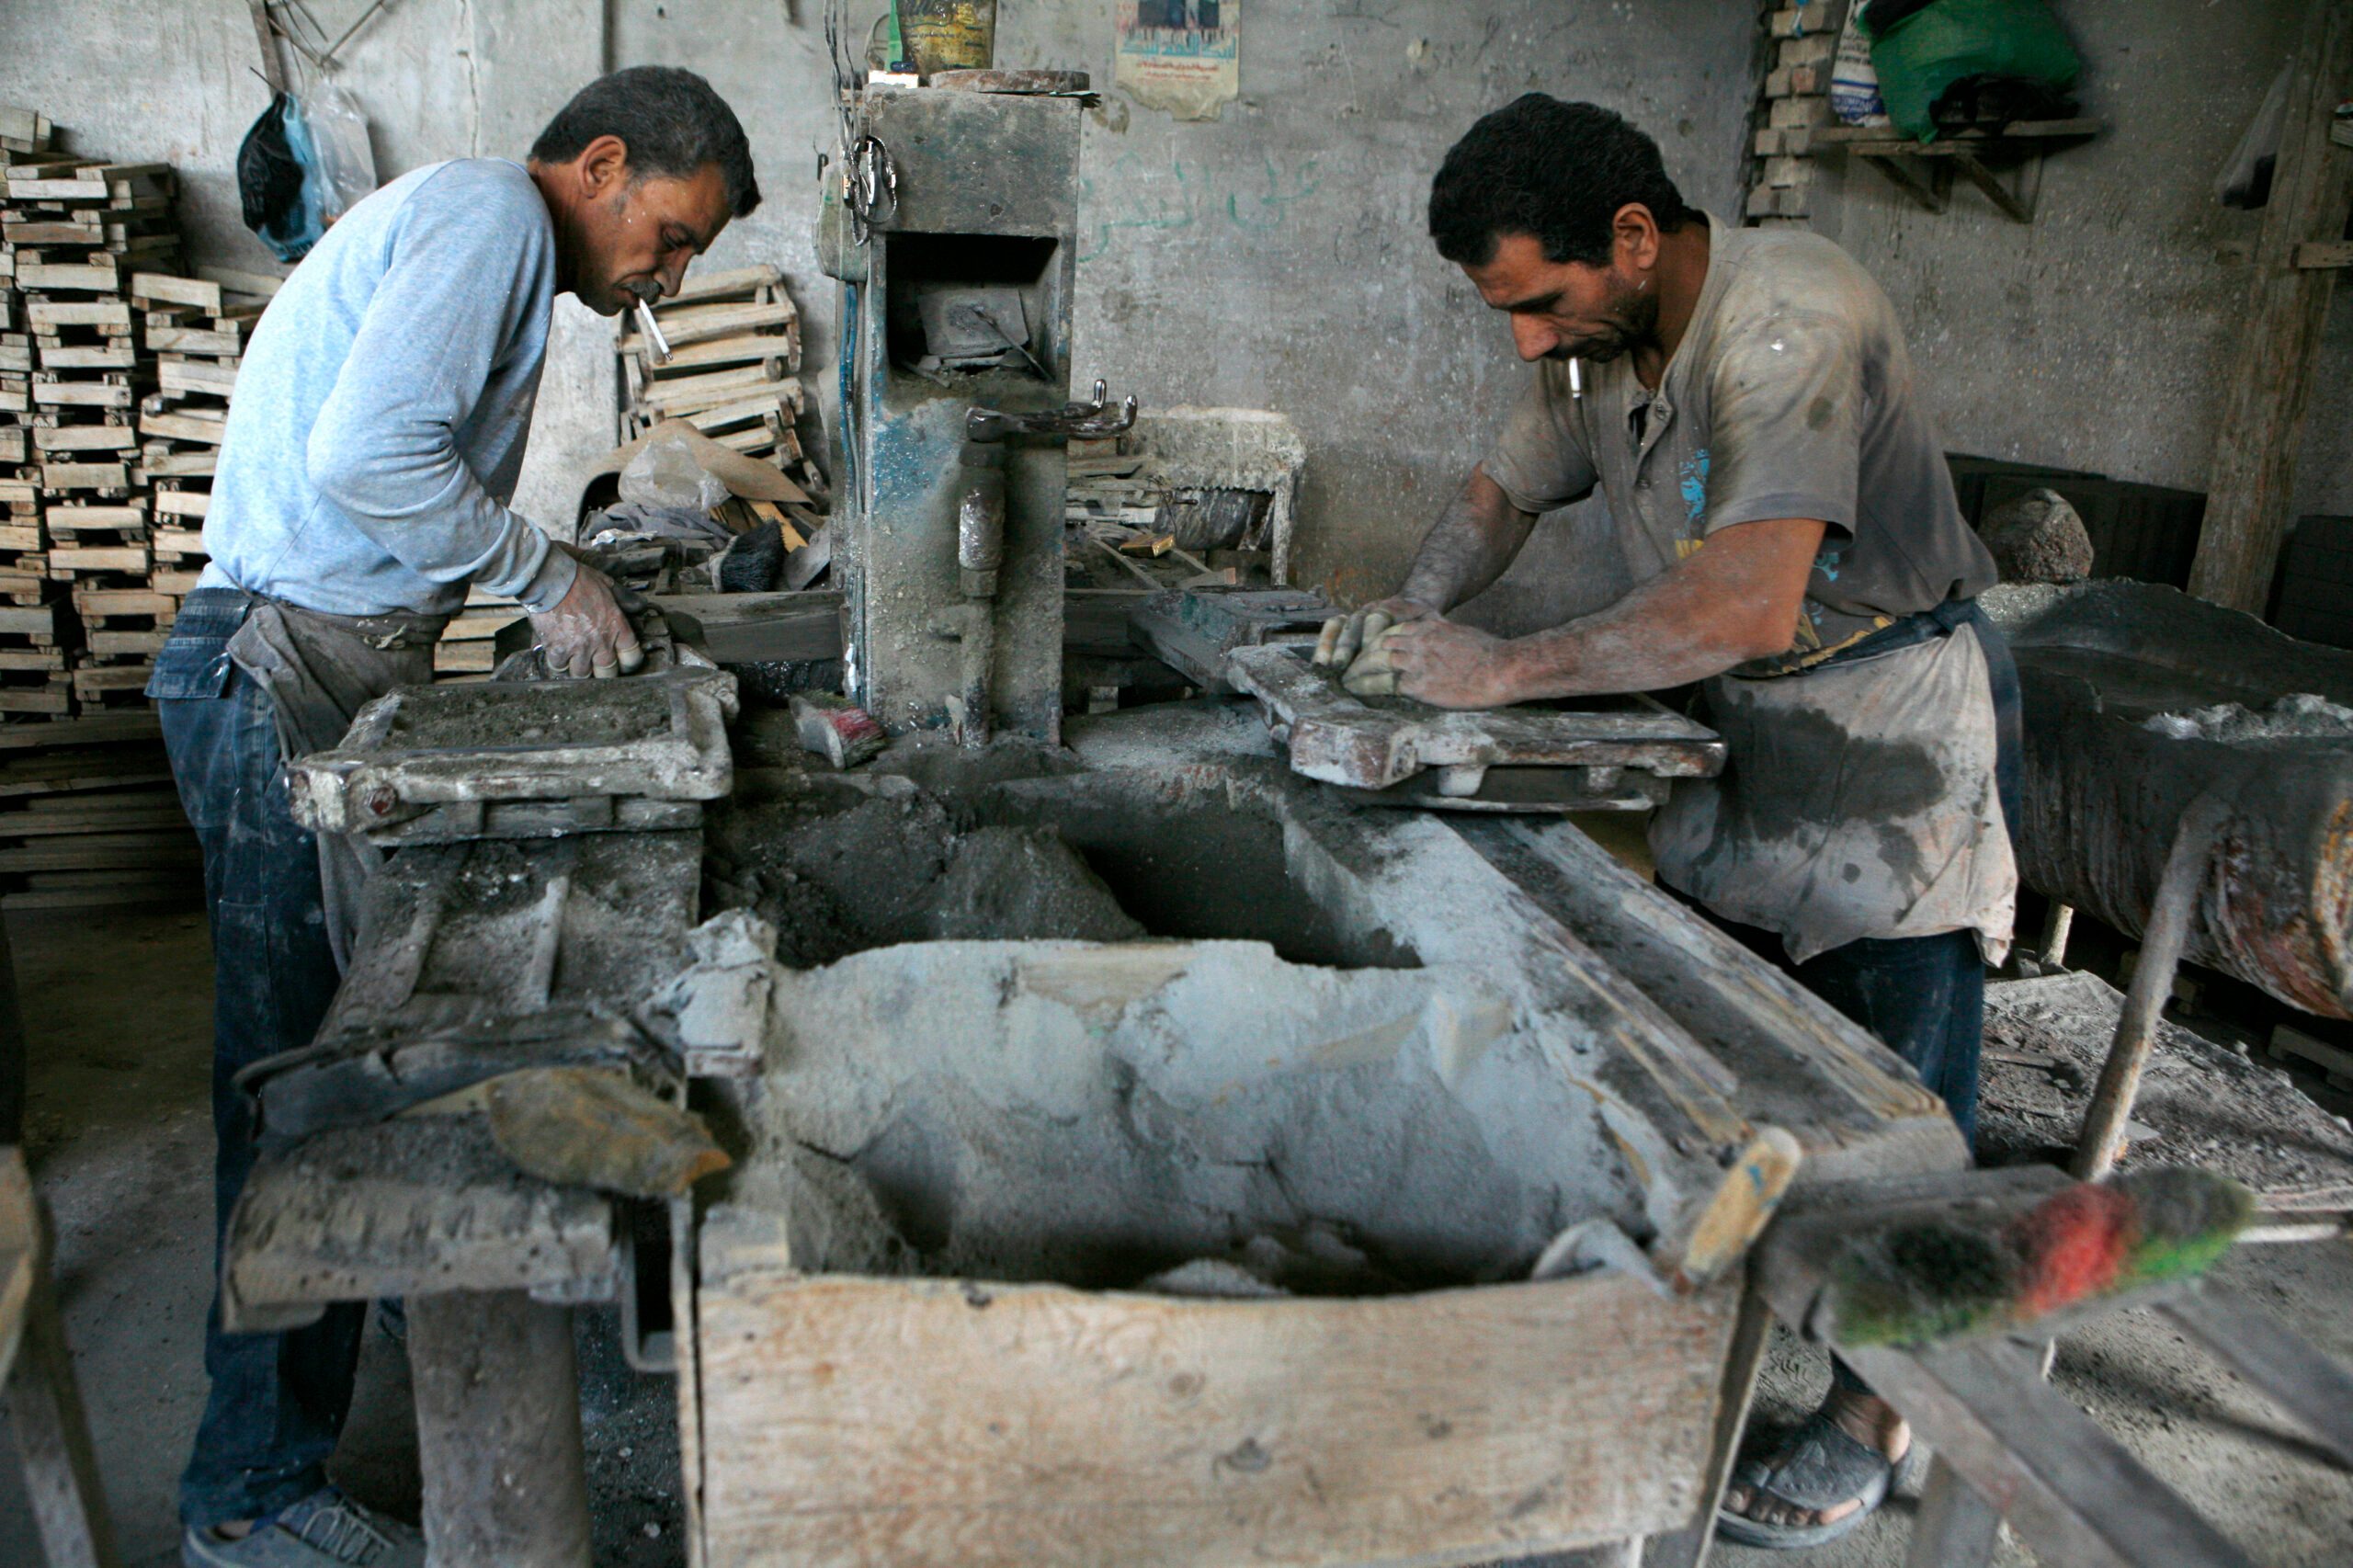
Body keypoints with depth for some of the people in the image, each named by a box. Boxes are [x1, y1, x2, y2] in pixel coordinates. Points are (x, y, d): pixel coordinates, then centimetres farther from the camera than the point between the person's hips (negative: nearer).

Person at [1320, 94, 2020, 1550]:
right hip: (1741, 731, 8)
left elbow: (1747, 605, -35)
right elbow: (1502, 492, 12)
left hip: (1896, 735, -7)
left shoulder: (1789, 312, -27)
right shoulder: (1605, 340, -1)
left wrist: (1504, 669, -29)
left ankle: (1873, 1424, 20)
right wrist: (1411, 620, -7)